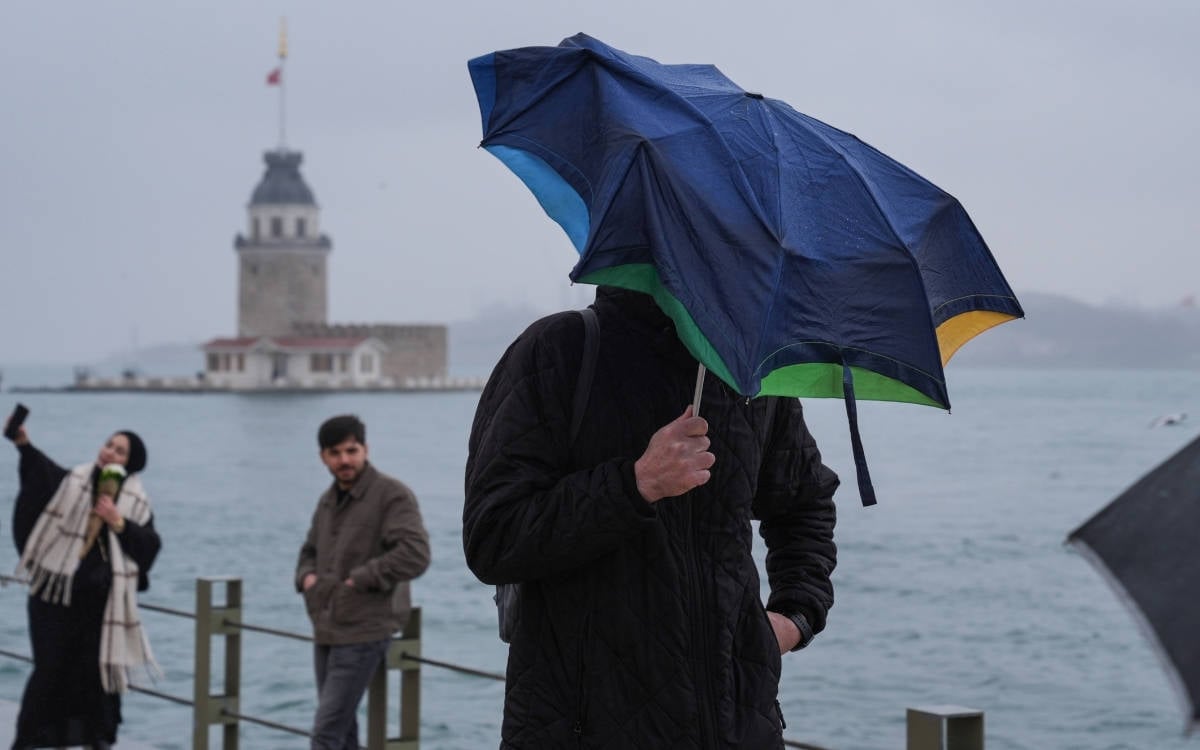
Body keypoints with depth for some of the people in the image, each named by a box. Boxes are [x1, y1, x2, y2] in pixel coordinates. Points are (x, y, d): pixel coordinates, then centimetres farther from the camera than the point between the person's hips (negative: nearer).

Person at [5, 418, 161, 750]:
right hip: (57, 592, -1)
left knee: (97, 667, 6)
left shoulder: (136, 503, 3)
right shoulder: (71, 482, 0)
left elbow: (150, 546, -4)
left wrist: (119, 523, -16)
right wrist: (23, 443, -36)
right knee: (50, 667, 3)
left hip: (103, 598, 1)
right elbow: (41, 471, -18)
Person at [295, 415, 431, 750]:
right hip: (325, 631, 8)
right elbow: (310, 551, 29)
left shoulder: (392, 495, -11)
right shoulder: (329, 501, 13)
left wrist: (358, 579, -18)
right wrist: (307, 576, 6)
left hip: (363, 633, -8)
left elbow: (415, 555, -22)